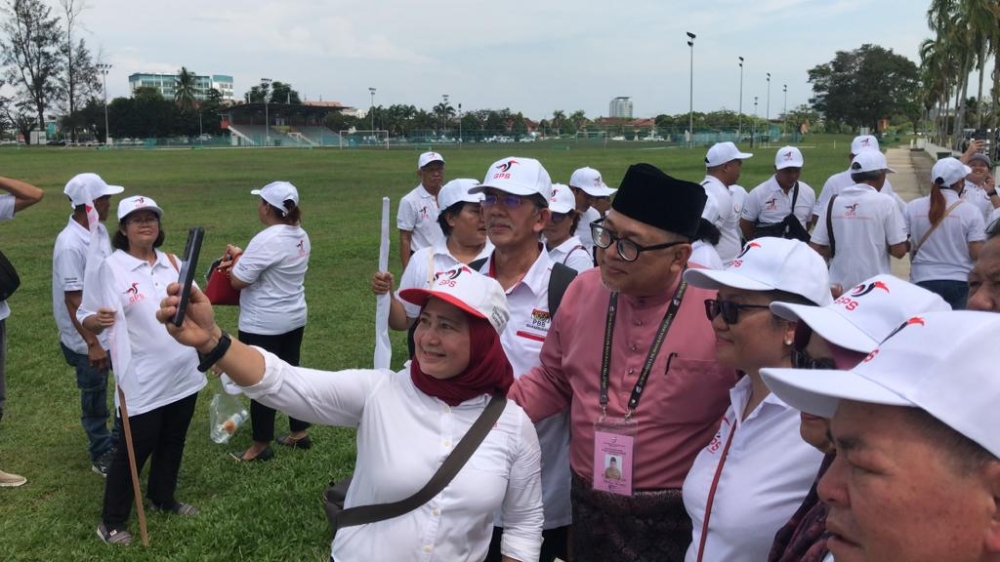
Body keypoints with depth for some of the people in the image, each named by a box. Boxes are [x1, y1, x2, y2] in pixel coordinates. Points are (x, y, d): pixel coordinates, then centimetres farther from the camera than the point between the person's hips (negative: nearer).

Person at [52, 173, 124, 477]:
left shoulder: (100, 230, 1)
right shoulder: (70, 244, -23)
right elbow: (73, 300, -23)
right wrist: (92, 344, -24)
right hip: (88, 340, -8)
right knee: (95, 401, 11)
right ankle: (102, 454, 29)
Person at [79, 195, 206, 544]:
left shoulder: (172, 263, 5)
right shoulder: (112, 267, -10)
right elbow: (85, 318, -10)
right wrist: (99, 320, -32)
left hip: (183, 374, 5)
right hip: (142, 382, -5)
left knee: (173, 442, 18)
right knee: (135, 449, 3)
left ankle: (163, 500, 38)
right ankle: (112, 521, 20)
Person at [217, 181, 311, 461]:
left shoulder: (267, 240, -23)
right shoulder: (300, 235, 4)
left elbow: (238, 280, -20)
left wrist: (235, 256, -2)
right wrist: (243, 256, 4)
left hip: (263, 325, -8)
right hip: (294, 319, 9)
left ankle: (261, 446, 17)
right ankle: (299, 433, 30)